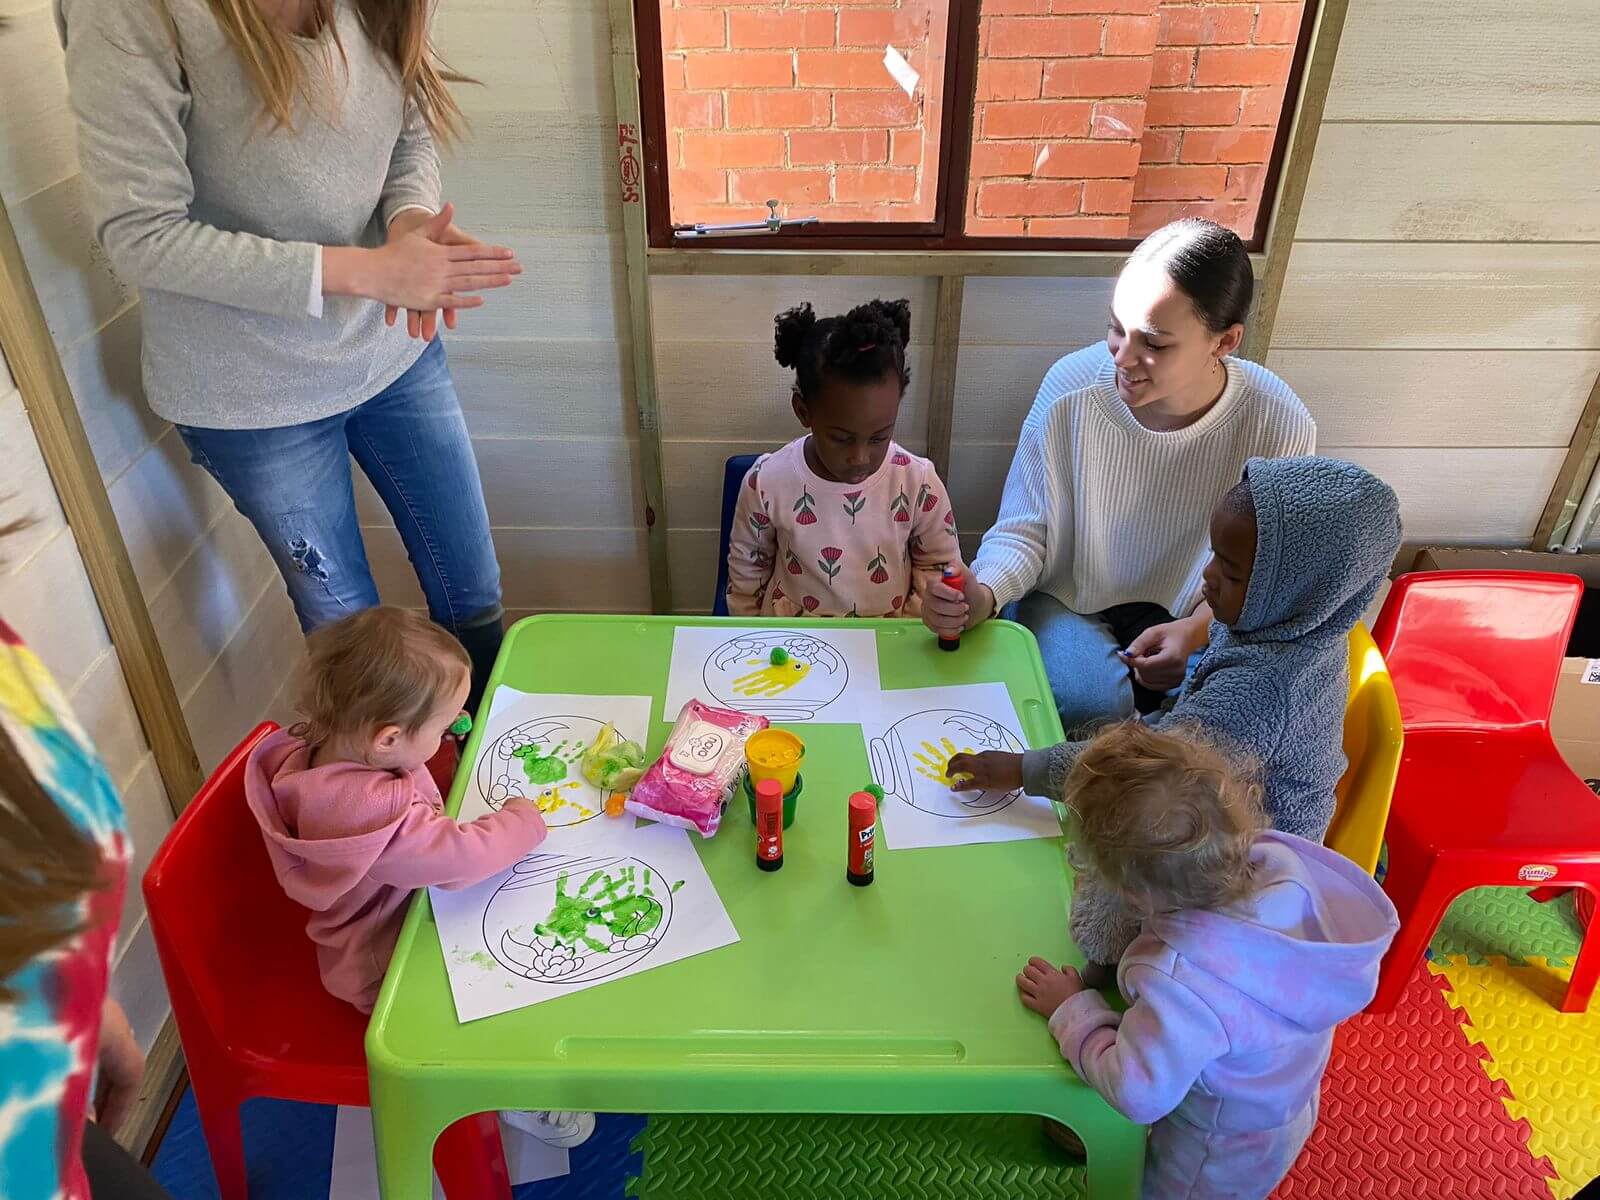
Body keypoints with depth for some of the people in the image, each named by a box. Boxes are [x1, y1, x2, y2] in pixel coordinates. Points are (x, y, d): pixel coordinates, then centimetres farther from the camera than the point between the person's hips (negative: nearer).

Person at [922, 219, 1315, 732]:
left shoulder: (1280, 424, -18)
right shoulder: (1072, 385, -20)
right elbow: (1024, 532, -12)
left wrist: (1196, 631, -23)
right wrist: (984, 596, -33)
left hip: (1193, 617, 2)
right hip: (1068, 602, -2)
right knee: (1088, 702, -30)